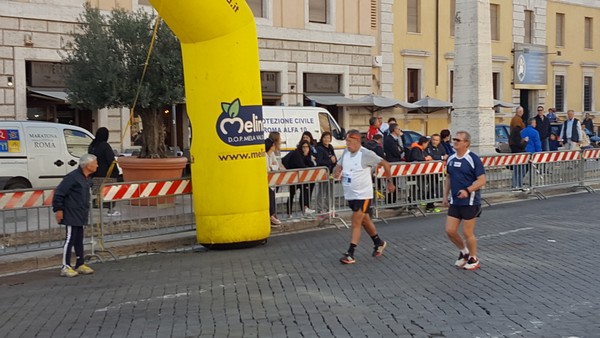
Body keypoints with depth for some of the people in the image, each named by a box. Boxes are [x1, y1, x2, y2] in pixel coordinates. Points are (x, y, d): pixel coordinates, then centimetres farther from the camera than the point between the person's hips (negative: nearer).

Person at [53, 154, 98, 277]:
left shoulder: (87, 178, 9)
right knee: (70, 240, -5)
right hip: (71, 215, -9)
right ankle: (65, 267, 1)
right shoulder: (73, 177, -19)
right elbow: (59, 193, -18)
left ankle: (80, 265, 21)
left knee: (79, 240, 14)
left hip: (80, 216, 9)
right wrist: (58, 209, -16)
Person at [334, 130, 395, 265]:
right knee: (365, 221, 20)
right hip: (350, 195, 7)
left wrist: (390, 182, -5)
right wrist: (336, 172, -10)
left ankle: (350, 254, -2)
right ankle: (379, 243, 40)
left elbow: (385, 164, -9)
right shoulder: (346, 152, 2)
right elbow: (338, 166, 14)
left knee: (355, 224, -7)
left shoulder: (366, 154, -17)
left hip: (363, 195, -7)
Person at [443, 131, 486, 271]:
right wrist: (446, 195, 12)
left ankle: (473, 260, 22)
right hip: (454, 202, 6)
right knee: (450, 230, 5)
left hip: (470, 202, -6)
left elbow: (482, 180, -15)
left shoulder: (473, 159, -13)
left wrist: (468, 190, -28)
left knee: (468, 233, 2)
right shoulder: (451, 159, 6)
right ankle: (464, 251, 30)